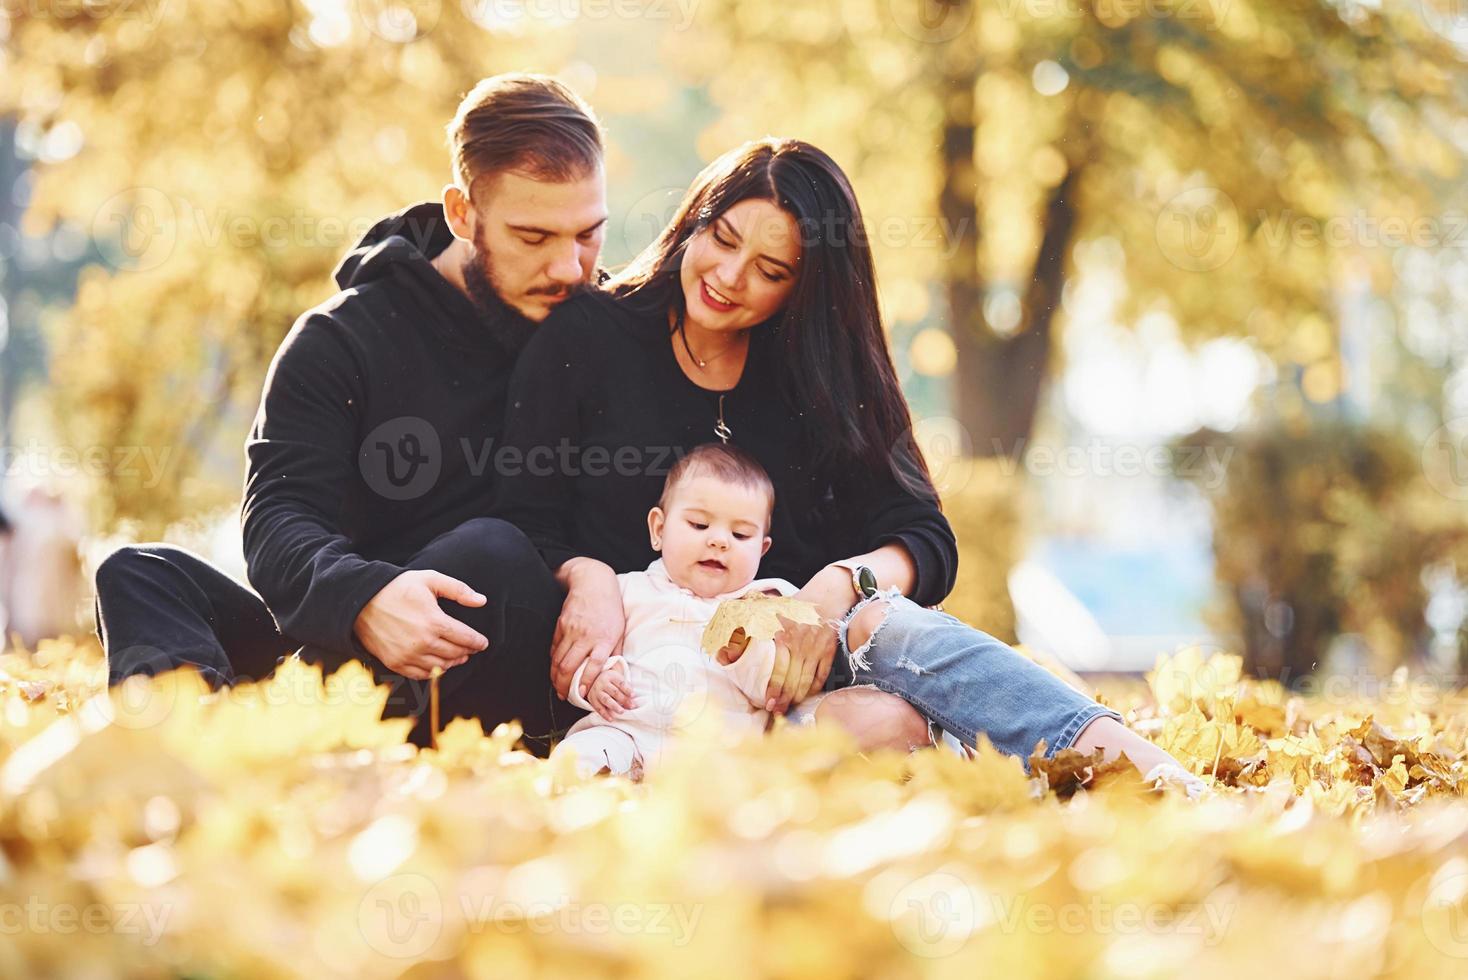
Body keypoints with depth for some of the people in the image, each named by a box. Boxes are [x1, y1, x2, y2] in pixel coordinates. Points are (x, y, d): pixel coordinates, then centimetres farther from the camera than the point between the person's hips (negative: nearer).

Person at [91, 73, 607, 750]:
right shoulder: (342, 340, 4)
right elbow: (278, 515, -8)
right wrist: (363, 598, -30)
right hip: (347, 640, 1)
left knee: (491, 551, -31)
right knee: (141, 574, -18)